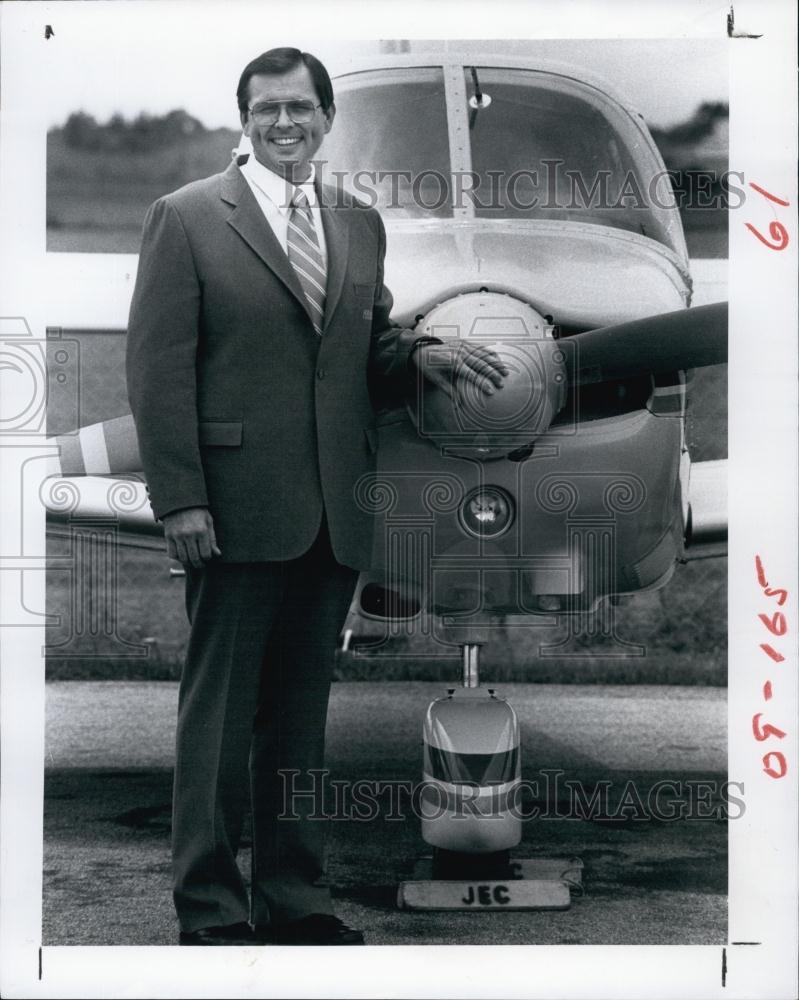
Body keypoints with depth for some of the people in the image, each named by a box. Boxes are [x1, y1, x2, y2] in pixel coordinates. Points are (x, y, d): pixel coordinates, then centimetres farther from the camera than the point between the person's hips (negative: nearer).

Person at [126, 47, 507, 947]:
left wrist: (421, 353, -3)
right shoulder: (187, 218, -3)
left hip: (334, 515, 5)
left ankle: (292, 898, 22)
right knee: (219, 711, 2)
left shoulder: (360, 224, 13)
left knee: (302, 711, 12)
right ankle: (209, 908, 12)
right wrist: (179, 499, -13)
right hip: (236, 509, -5)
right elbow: (159, 367, -7)